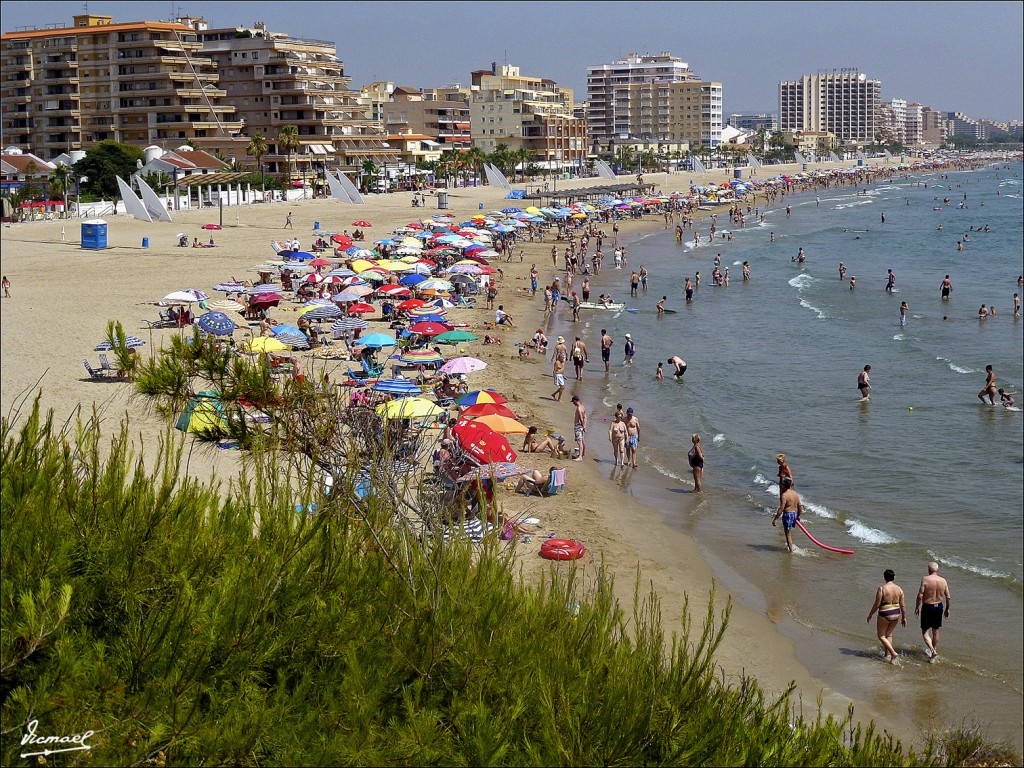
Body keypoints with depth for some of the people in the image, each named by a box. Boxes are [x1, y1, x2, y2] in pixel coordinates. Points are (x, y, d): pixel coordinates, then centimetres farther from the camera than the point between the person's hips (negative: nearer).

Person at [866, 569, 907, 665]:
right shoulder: (898, 588, -1)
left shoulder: (882, 588, -15)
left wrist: (870, 615, 0)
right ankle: (887, 654, 26)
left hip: (885, 614, -6)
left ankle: (894, 654, -7)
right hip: (896, 614, 6)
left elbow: (877, 604, -13)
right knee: (889, 633, 24)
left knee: (881, 636, 8)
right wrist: (904, 617, 15)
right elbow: (903, 605, 3)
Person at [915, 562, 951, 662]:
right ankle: (934, 657, 23)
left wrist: (917, 608, -4)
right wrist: (947, 609, 16)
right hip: (939, 606, 4)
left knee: (925, 632, 7)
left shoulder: (925, 579, -14)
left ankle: (932, 650, -16)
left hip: (927, 607, -4)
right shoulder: (943, 581, -2)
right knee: (935, 631, 16)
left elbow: (920, 595, -16)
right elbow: (948, 597, 2)